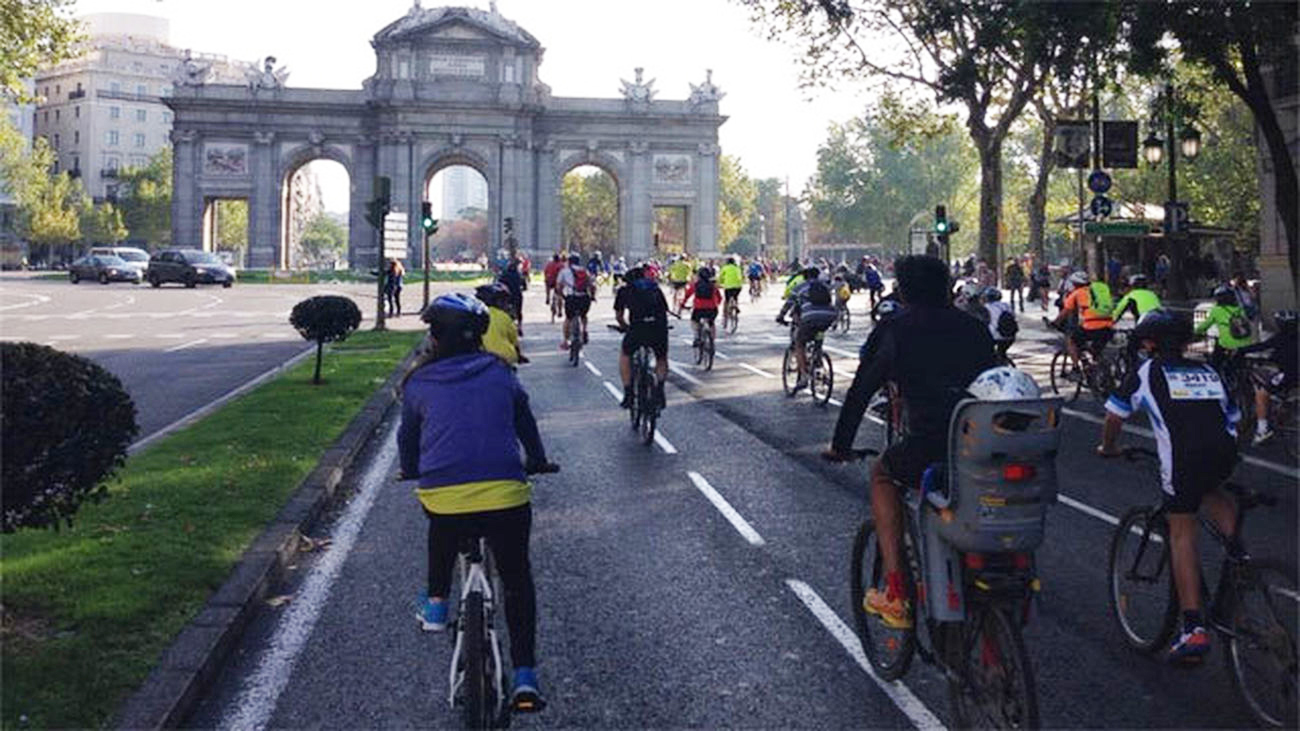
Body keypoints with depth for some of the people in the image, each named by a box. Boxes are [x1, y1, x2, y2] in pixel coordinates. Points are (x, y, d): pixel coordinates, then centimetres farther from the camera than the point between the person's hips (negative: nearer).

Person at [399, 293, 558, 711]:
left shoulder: (418, 384, 9)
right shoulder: (499, 374, 11)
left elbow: (408, 437, 23)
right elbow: (525, 422, 25)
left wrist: (410, 471, 44)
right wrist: (537, 461, 43)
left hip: (443, 498, 0)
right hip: (506, 495, 0)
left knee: (442, 529, 37)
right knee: (517, 579, 17)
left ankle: (435, 604, 34)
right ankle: (524, 676, 12)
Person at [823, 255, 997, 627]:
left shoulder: (895, 328, 9)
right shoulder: (974, 327, 21)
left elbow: (861, 390, 12)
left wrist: (840, 446, 24)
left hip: (930, 451, -4)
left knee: (882, 474, 27)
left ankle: (895, 594, 18)